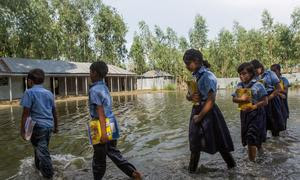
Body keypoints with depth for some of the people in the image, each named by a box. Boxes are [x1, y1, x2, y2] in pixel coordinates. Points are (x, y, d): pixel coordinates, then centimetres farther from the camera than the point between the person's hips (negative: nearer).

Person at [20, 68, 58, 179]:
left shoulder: (29, 92, -8)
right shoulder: (49, 93, 9)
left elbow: (26, 113, -13)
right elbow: (54, 112, 14)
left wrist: (22, 129, -7)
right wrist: (55, 126, 23)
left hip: (38, 126, -6)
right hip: (49, 126, 6)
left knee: (42, 151, 4)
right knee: (42, 148, 25)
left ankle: (48, 175, 10)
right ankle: (38, 166, 44)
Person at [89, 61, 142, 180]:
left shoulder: (94, 90, -14)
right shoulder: (105, 87, 10)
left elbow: (100, 112, -22)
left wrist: (103, 132, -26)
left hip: (103, 127, -8)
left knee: (99, 158, 9)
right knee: (113, 152, 19)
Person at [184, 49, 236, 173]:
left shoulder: (208, 76, -18)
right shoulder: (195, 76, 7)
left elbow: (211, 100, -21)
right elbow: (188, 95, 14)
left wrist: (200, 116, -15)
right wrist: (191, 97, -10)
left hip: (208, 112, -8)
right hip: (197, 111, 8)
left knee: (218, 142, 7)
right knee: (195, 142, 16)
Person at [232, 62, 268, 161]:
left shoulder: (258, 85, -13)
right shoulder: (239, 85, 2)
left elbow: (265, 101, -13)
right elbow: (234, 99, 2)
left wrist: (253, 107, -26)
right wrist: (241, 99, -19)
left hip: (256, 114, -5)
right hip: (244, 114, 6)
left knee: (252, 139, -5)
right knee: (247, 138, 18)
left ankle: (252, 161, 10)